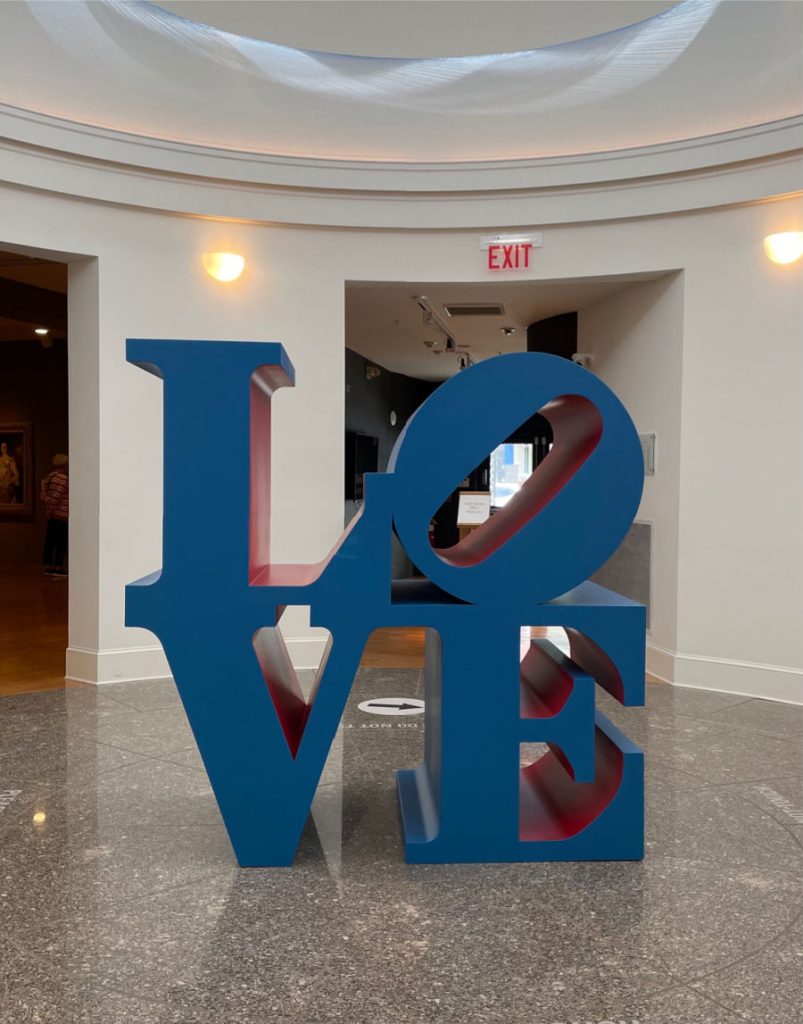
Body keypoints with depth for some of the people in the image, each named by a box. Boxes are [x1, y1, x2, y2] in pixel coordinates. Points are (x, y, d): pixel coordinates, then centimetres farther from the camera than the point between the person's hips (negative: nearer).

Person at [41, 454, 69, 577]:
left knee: (50, 541, 9)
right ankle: (58, 568, -1)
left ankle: (48, 567, 12)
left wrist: (49, 509, 6)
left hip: (52, 515, 9)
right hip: (61, 515, -9)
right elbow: (56, 497, -19)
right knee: (61, 542, -3)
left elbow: (44, 495, 8)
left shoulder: (49, 477, 14)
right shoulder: (63, 479, -14)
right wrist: (51, 510, -10)